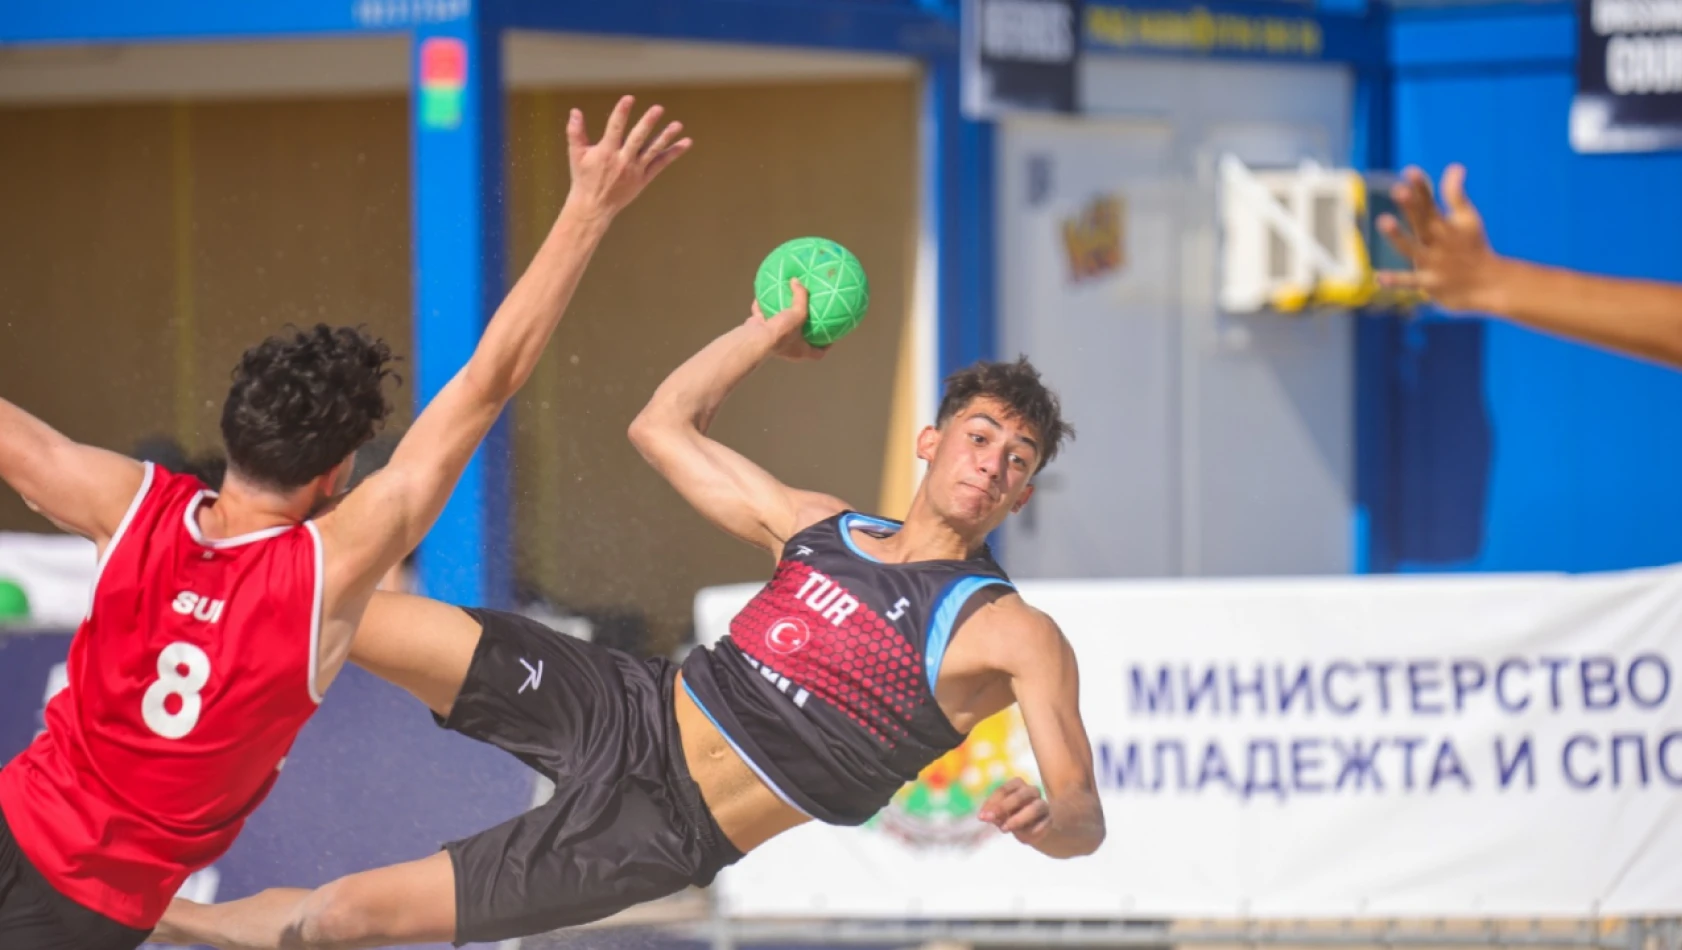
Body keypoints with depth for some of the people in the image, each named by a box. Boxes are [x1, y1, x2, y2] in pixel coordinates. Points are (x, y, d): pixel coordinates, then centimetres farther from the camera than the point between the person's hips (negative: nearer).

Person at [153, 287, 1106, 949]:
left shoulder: (1015, 636, -8)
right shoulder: (818, 524, 9)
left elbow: (1086, 818, -18)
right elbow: (663, 426, 21)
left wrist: (1046, 818, -40)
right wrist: (776, 327, 20)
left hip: (662, 832, -4)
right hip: (622, 710, 4)